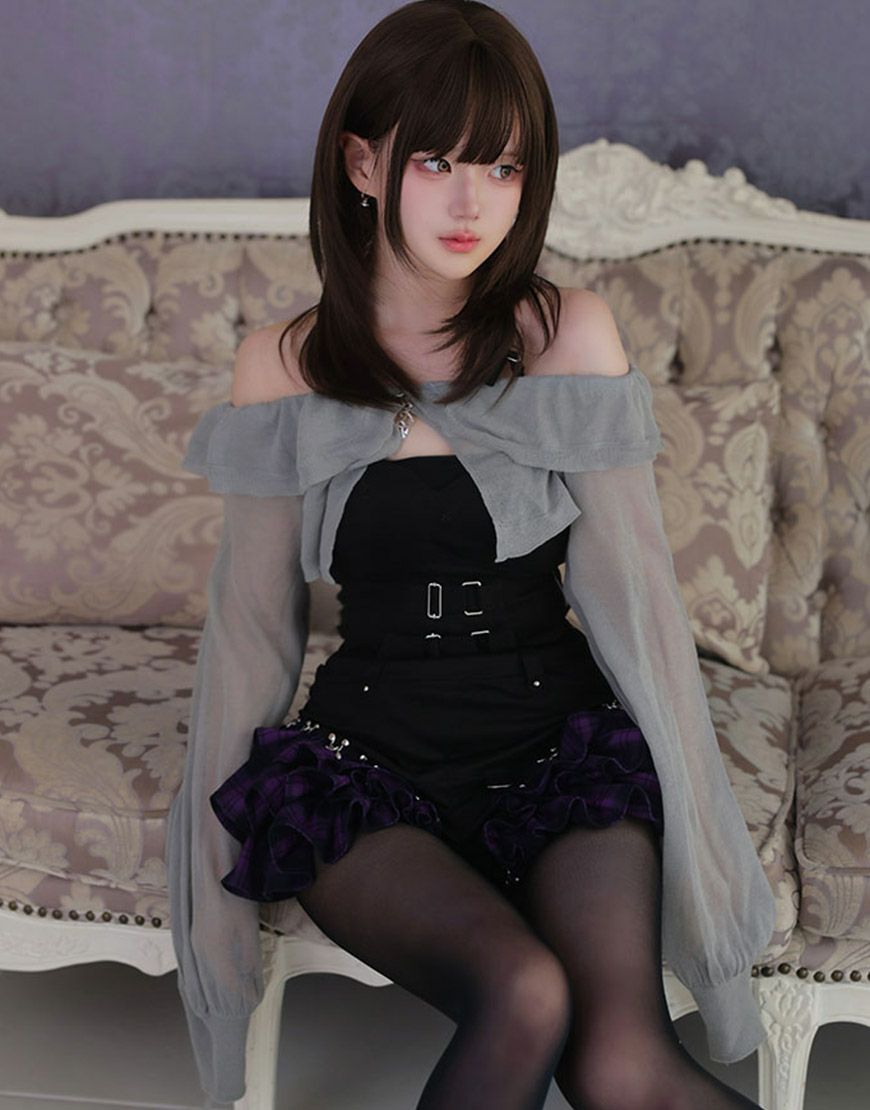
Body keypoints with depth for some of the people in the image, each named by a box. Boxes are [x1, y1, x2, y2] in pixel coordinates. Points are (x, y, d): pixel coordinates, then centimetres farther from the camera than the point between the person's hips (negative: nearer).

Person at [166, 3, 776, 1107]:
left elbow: (628, 584, -1)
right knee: (523, 996, -29)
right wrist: (220, 832, 6)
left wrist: (683, 805, -4)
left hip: (561, 742, 0)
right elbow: (253, 619, 6)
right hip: (365, 758, 0)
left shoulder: (571, 333, -1)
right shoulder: (282, 365, 0)